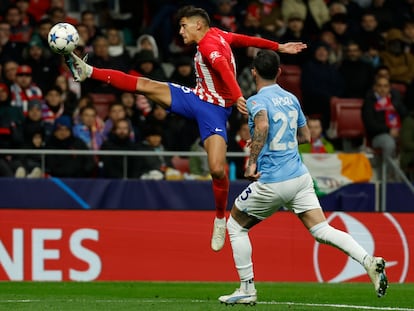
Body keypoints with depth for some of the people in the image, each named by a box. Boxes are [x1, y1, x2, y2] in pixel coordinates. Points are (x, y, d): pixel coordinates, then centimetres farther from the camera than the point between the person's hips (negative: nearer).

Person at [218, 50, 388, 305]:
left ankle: (247, 289, 14)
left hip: (272, 182, -6)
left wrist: (252, 162, -25)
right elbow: (305, 136, 21)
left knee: (236, 225, 15)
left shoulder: (256, 101, -9)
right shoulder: (291, 99, 12)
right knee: (321, 230, 1)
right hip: (300, 177, 6)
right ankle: (369, 261, -22)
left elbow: (262, 125, -32)